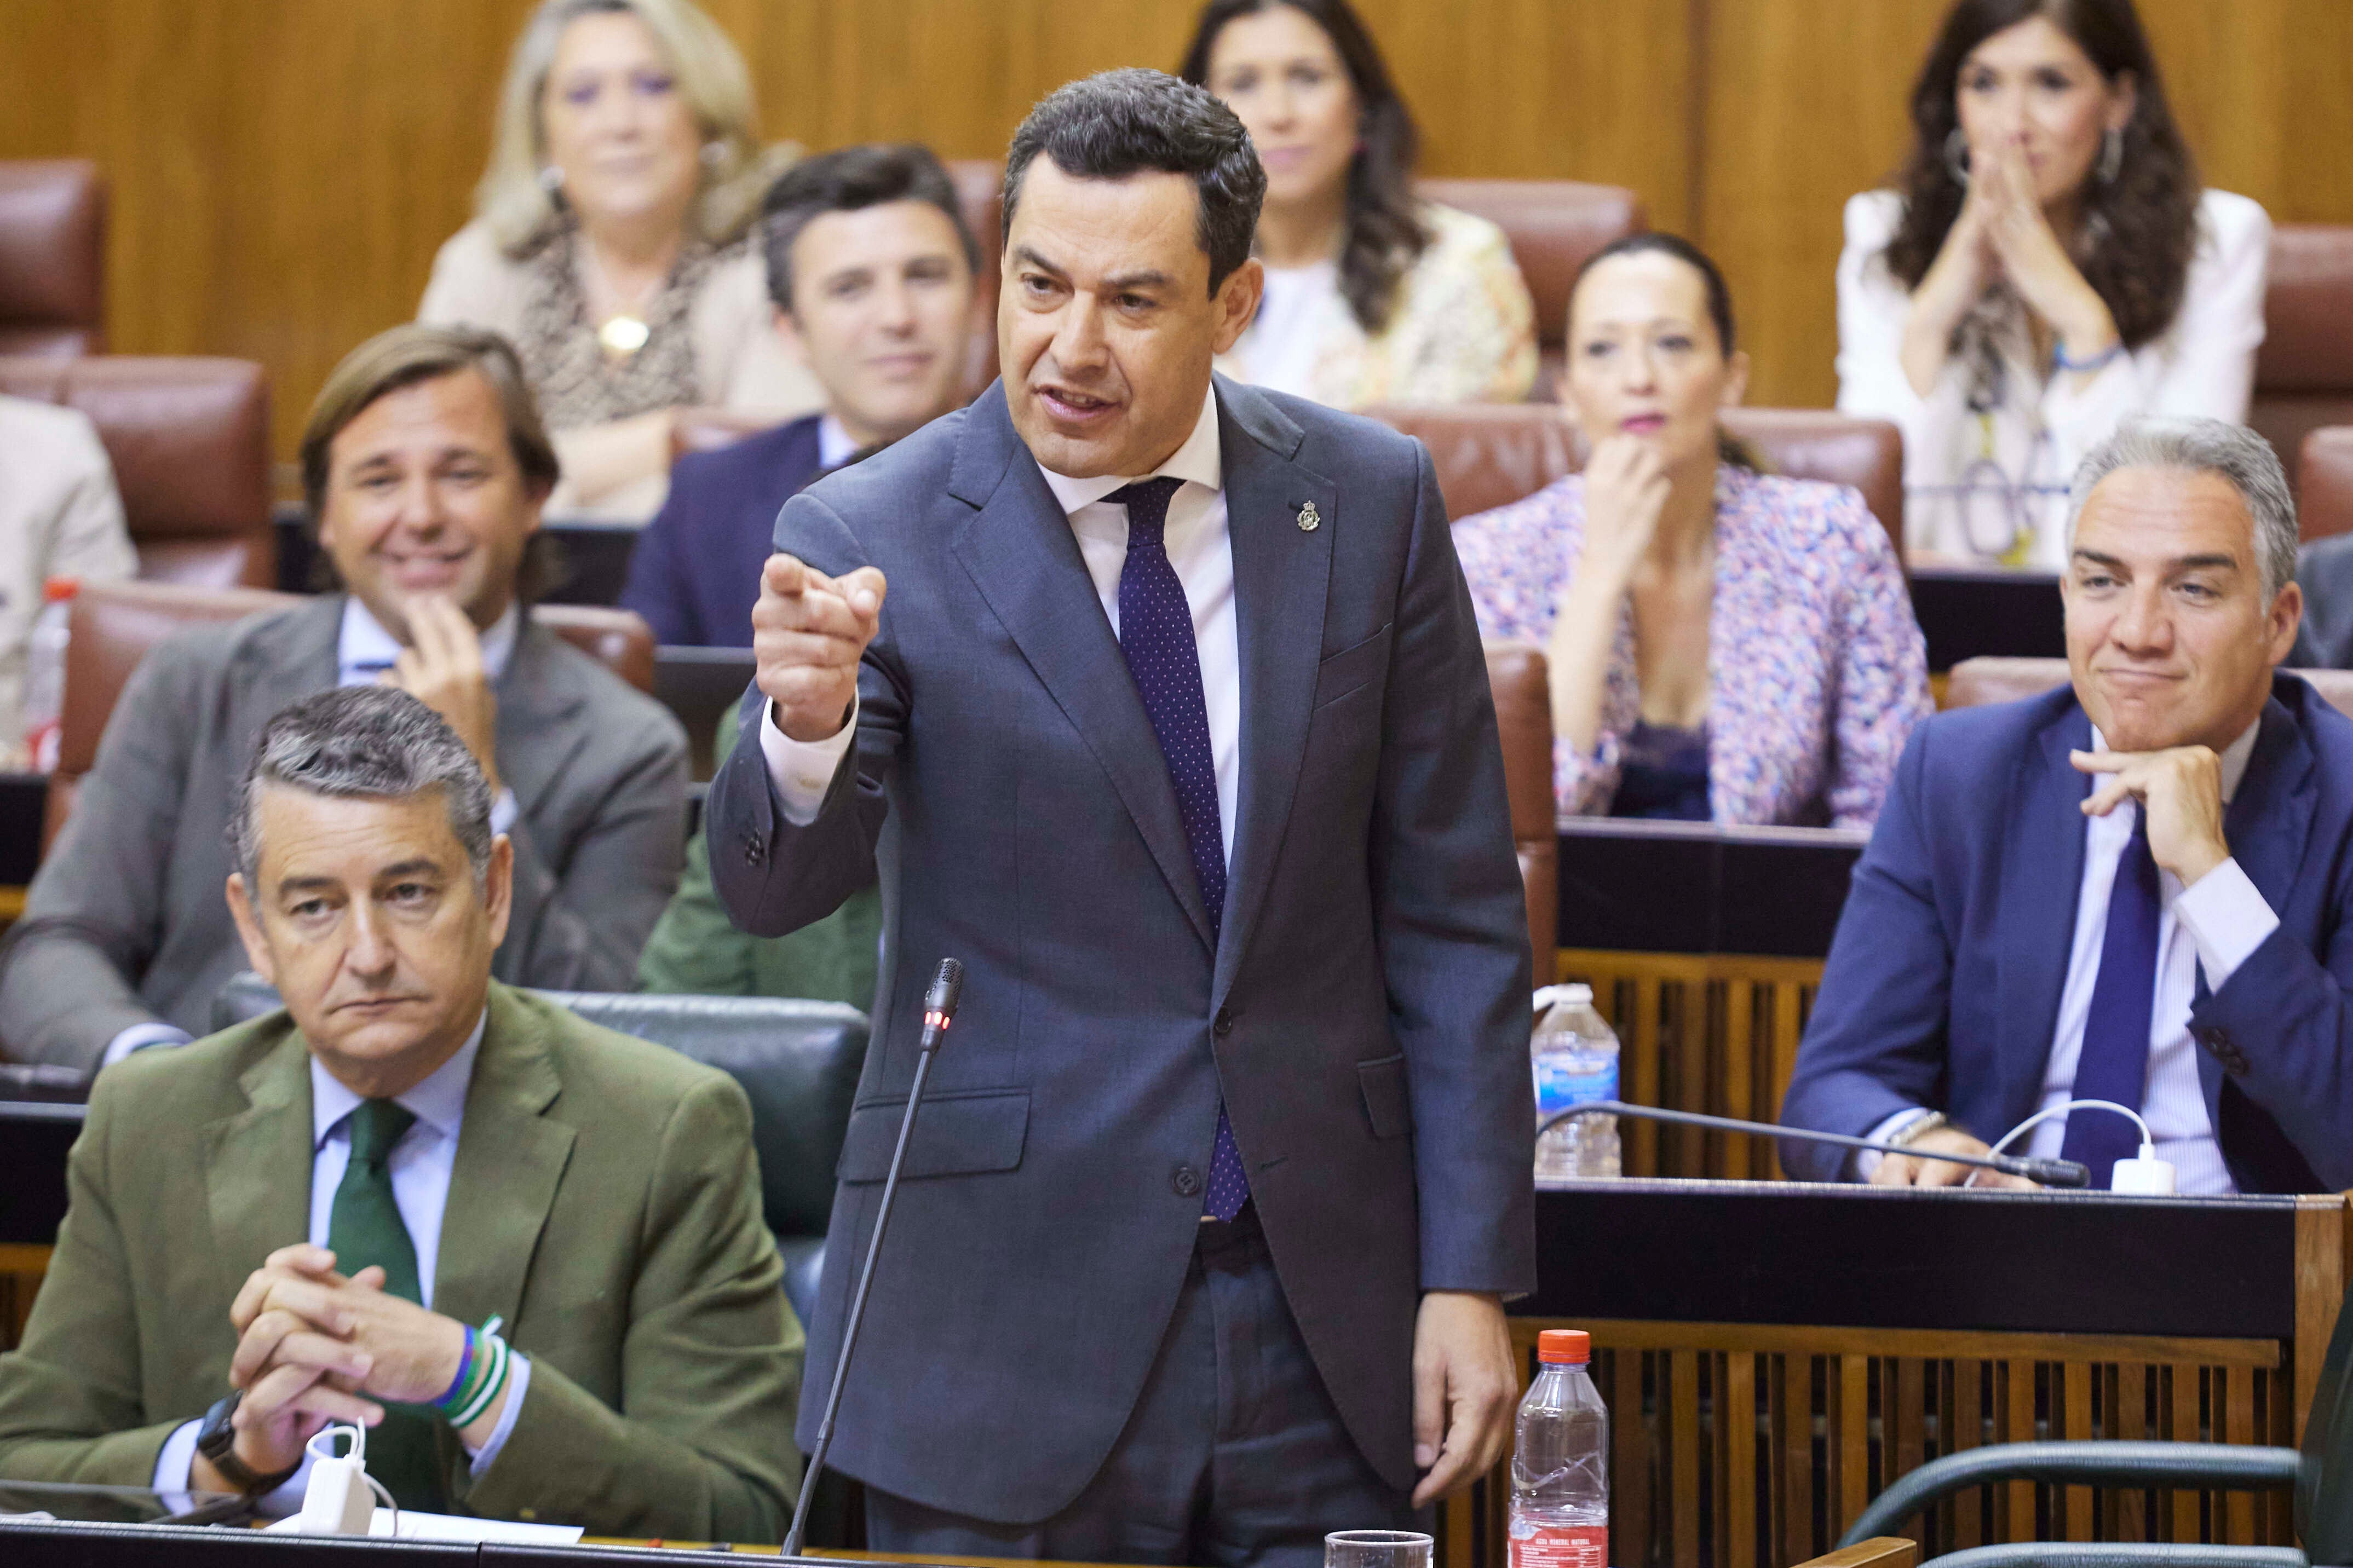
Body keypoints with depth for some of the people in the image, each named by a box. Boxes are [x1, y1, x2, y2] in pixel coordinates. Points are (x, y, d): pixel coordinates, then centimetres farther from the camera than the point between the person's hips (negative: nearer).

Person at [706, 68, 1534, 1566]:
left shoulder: (1368, 501, 1)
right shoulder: (872, 539, -6)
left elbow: (1452, 918, 4)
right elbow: (774, 887, -17)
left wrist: (1471, 1277, 0)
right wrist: (805, 727, -39)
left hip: (1325, 1325, 2)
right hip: (1012, 1348, -2)